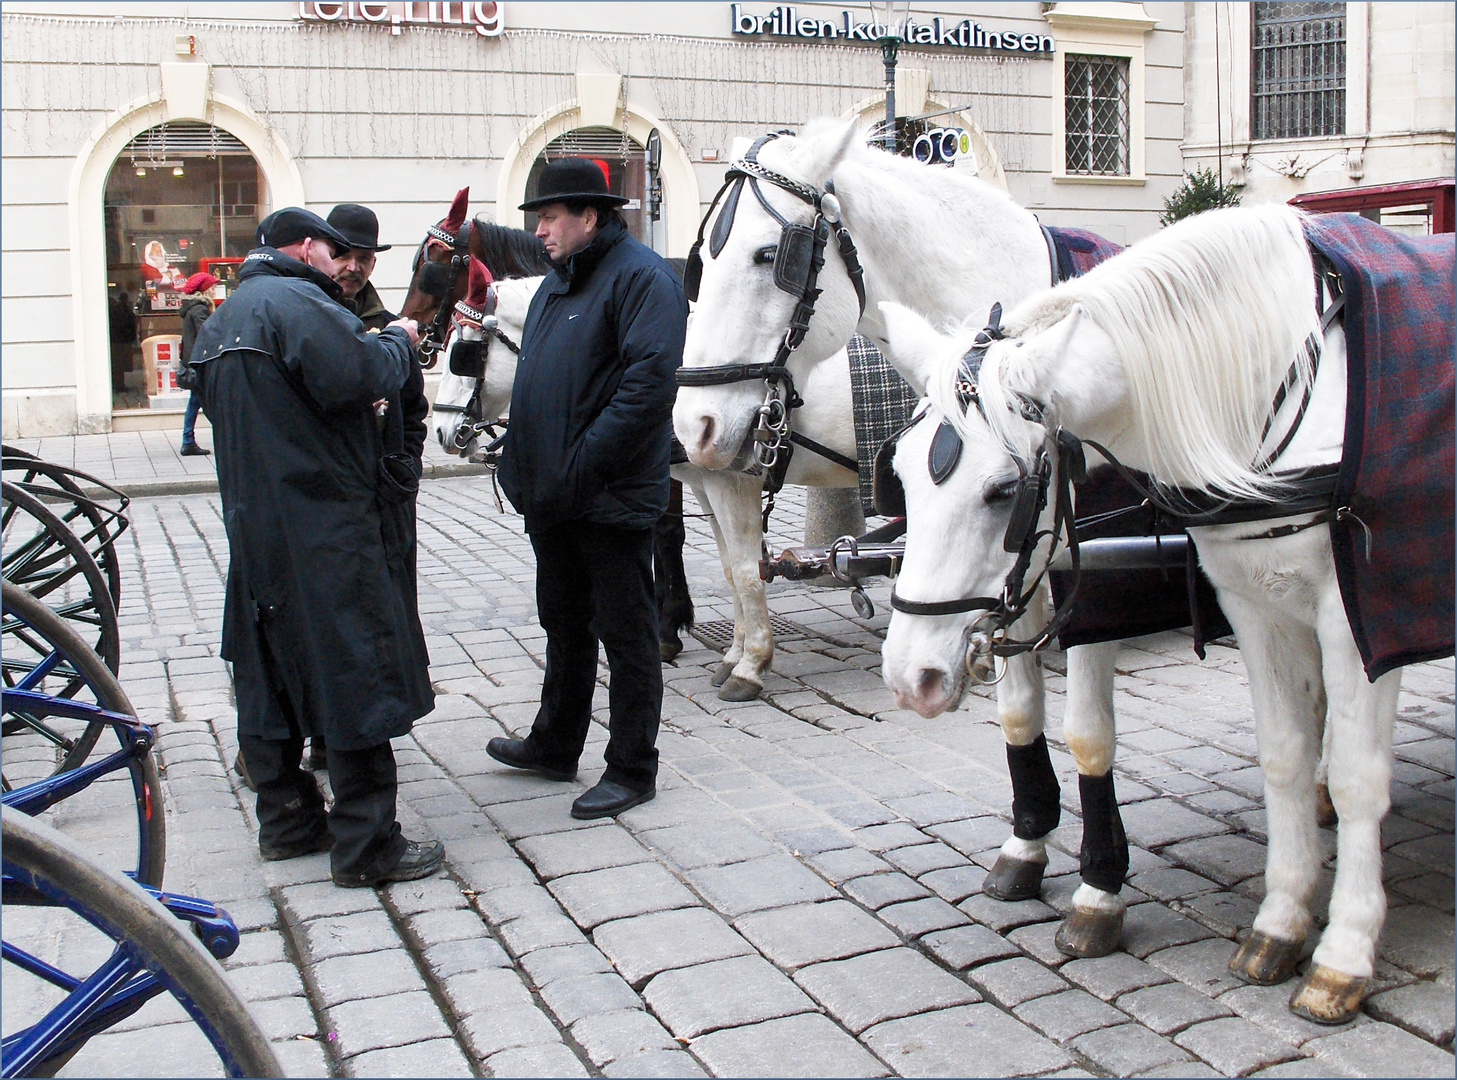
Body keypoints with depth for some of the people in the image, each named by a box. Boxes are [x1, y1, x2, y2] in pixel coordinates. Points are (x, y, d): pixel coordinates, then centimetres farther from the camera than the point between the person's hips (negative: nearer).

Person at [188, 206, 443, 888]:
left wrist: (356, 409, 14)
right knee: (358, 678, -4)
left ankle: (286, 820, 26)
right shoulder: (298, 302, -13)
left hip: (253, 527, 10)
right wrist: (398, 342, -6)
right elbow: (359, 377, -26)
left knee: (272, 674, 15)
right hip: (325, 531, -10)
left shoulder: (223, 320, 19)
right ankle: (366, 846, 0)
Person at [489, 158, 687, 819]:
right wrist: (523, 464, 10)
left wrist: (583, 463, -26)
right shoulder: (556, 283, 16)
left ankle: (632, 770, 14)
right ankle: (555, 746, 36)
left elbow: (648, 383, -25)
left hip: (612, 498, -9)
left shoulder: (640, 277, -14)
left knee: (625, 634, 2)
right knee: (564, 625, 21)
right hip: (550, 497, 9)